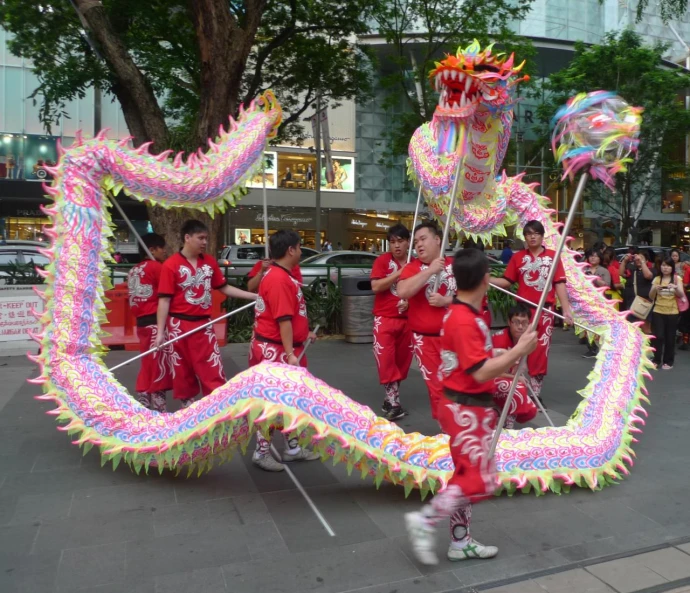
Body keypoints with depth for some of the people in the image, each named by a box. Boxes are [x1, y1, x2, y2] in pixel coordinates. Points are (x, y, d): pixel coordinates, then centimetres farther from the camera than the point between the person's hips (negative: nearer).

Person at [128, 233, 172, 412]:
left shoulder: (134, 270, 15)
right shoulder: (157, 267, -9)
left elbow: (140, 295, 14)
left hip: (142, 322, 8)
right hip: (156, 322, -8)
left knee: (148, 365, 15)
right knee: (159, 365, -2)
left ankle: (143, 405, 21)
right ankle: (159, 409, 3)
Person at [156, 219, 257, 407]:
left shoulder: (210, 262, 4)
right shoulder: (171, 265, -11)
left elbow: (224, 288, 11)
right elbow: (164, 300, -11)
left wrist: (254, 296, 3)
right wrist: (160, 332, -13)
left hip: (204, 324, 4)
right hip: (179, 325, -3)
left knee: (213, 368, 4)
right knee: (182, 370, 10)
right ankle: (188, 403, 25)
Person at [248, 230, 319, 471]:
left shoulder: (281, 275, 12)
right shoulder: (279, 279, -21)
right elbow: (283, 319, -25)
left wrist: (302, 335, 26)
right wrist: (290, 353, -26)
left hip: (286, 347, 11)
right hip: (276, 350, -11)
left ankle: (293, 448, 28)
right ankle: (262, 453, 16)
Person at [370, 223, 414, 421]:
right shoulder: (382, 260, -5)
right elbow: (375, 286, -16)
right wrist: (398, 273, -19)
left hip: (407, 320, 3)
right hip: (385, 319, -3)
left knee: (402, 361, 9)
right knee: (386, 360, -9)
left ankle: (390, 398, 22)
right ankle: (393, 402, -2)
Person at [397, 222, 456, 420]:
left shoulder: (455, 266, 2)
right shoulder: (413, 267, 1)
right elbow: (402, 292, -18)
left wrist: (445, 301, -15)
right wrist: (430, 270, -17)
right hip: (425, 338, 0)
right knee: (436, 385, 7)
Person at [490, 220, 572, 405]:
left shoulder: (552, 256, 2)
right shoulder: (518, 257, 3)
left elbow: (560, 284, -1)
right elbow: (507, 281, 0)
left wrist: (566, 308, -7)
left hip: (545, 311, 0)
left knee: (540, 353, 7)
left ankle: (536, 393, 18)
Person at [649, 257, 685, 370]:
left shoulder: (677, 278, 0)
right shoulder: (657, 279, 4)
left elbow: (681, 294, -12)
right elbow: (651, 297, 0)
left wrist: (675, 287, -33)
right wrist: (654, 289, -21)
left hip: (672, 312, -1)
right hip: (658, 312, 1)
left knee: (670, 337, 3)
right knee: (658, 336, -3)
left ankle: (668, 361, 13)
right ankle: (656, 359, 9)